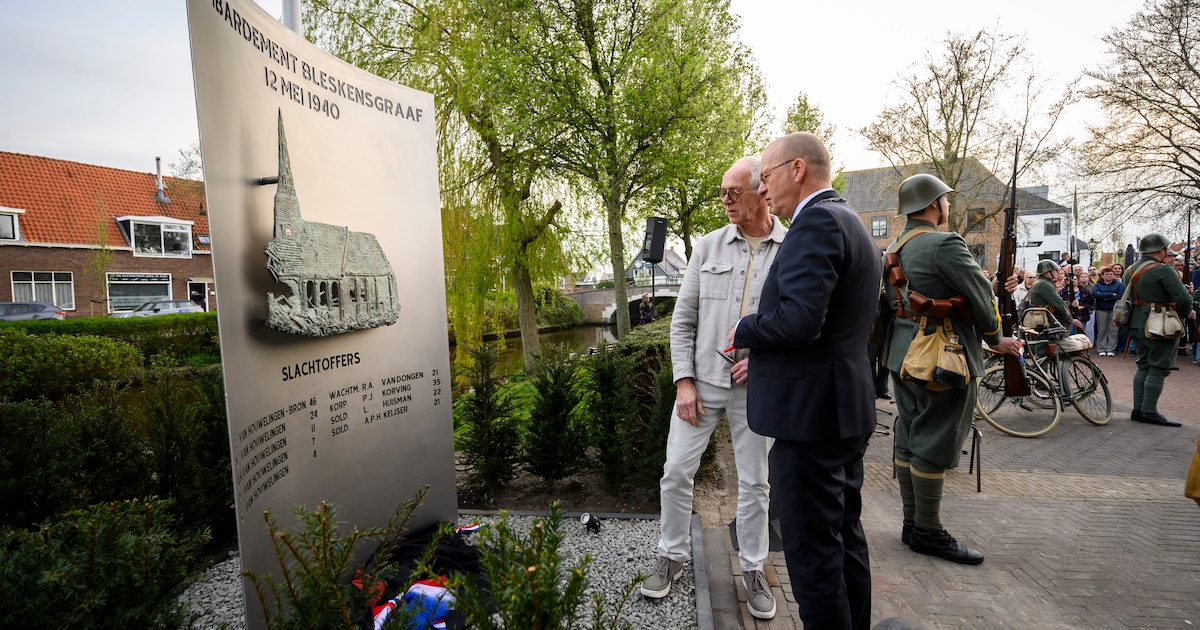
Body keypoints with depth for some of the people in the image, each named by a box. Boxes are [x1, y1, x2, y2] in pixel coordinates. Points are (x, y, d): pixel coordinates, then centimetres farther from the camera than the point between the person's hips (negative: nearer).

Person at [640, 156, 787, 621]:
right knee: (676, 472, 6)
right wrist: (683, 381, -4)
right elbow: (683, 320, 2)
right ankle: (671, 556, 28)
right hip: (701, 382, 2)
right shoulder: (708, 247, 2)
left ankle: (753, 569, 32)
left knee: (754, 482, 12)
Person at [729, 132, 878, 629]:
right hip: (847, 409, 11)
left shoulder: (816, 221, -16)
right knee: (846, 535, 21)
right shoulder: (850, 222, 17)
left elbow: (799, 320, -28)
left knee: (812, 549, 2)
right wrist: (760, 353, 16)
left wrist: (744, 330, -9)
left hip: (811, 411, -11)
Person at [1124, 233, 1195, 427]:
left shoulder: (1130, 271, 10)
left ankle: (1138, 410, 15)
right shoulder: (1163, 270, -15)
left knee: (1144, 366, 13)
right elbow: (1183, 298, -19)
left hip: (1138, 324, 8)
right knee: (1158, 368, -1)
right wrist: (1186, 313, 0)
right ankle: (1149, 412, 2)